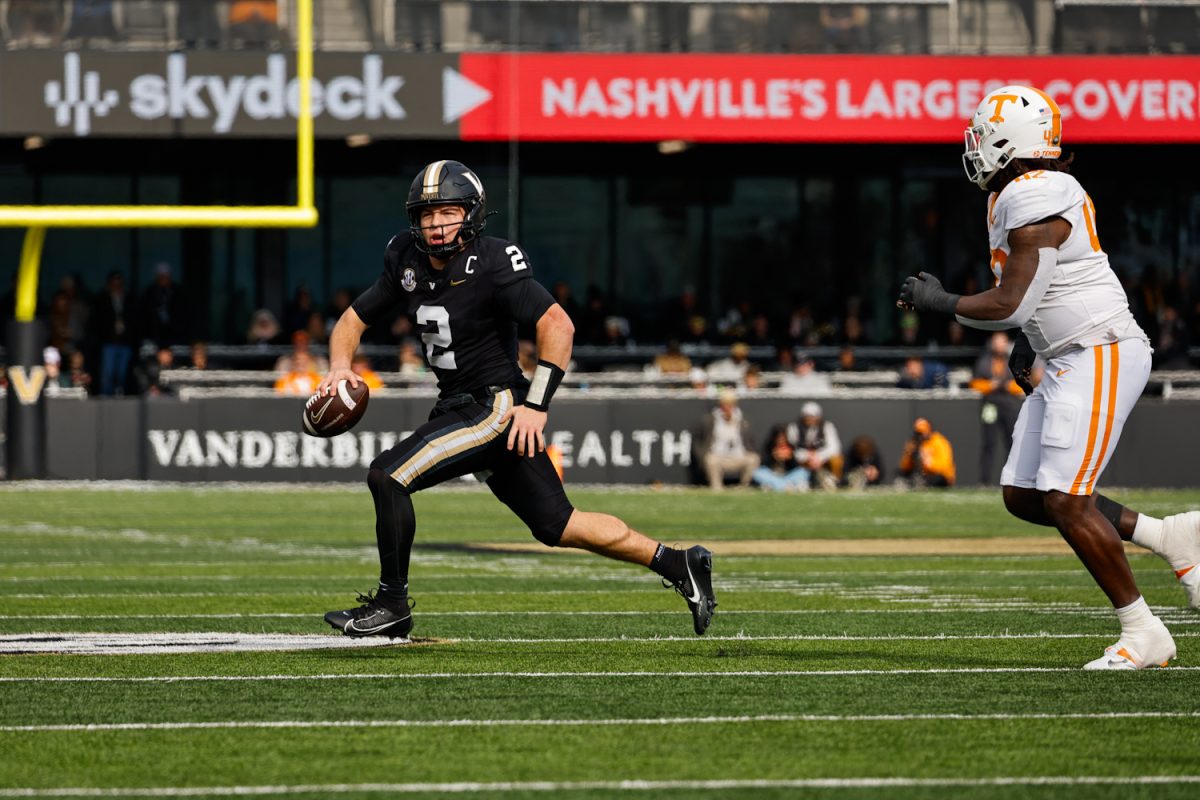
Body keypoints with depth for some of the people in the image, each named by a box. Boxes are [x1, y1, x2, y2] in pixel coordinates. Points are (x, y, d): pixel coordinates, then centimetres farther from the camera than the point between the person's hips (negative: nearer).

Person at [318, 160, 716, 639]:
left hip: (498, 407, -8)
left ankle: (391, 603, -4)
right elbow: (355, 319, 13)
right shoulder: (408, 263, 5)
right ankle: (678, 565, 22)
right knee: (556, 526, 12)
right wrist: (340, 365, -8)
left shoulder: (492, 264, -18)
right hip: (461, 407, 8)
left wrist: (536, 405, -25)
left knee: (388, 475, -17)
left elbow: (557, 325, -23)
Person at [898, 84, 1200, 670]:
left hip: (1101, 355, -10)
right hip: (1069, 362, 10)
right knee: (1024, 497, 8)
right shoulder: (1031, 192, 13)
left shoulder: (1034, 202, -19)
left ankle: (1142, 633, -5)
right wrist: (1027, 341, 23)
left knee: (1065, 501, -13)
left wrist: (938, 302, -7)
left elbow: (1009, 306, -20)